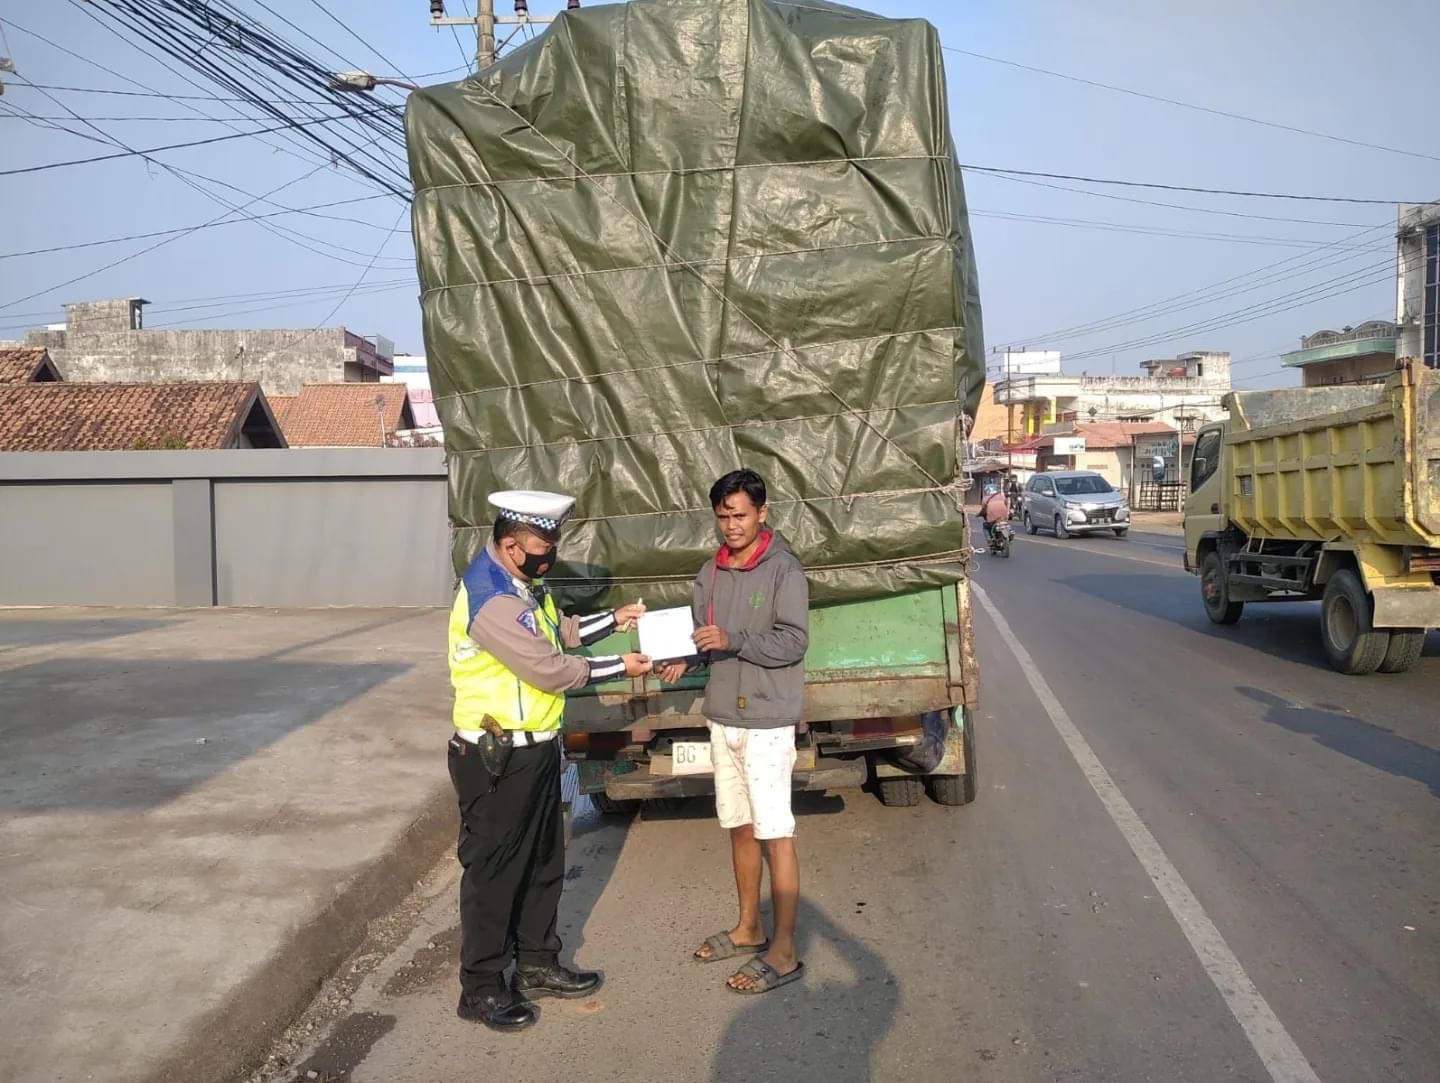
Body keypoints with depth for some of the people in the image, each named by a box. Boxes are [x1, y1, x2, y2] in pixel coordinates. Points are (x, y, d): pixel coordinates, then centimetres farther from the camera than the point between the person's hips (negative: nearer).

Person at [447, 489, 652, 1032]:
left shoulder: (519, 582, 6)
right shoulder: (490, 598, -26)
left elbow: (560, 632, 20)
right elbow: (551, 670, -24)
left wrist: (614, 620, 9)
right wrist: (621, 667, -13)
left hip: (536, 748, 10)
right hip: (495, 758, -10)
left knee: (544, 862, 19)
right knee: (493, 870, 5)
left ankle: (538, 963, 35)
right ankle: (481, 988, 21)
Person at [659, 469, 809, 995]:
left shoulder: (783, 568, -11)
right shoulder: (711, 571, 8)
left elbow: (794, 641, -17)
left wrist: (733, 640, -26)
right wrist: (683, 655, -7)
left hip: (767, 721, -7)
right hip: (723, 716, 7)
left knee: (774, 834, -2)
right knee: (740, 827, 17)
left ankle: (783, 953, 7)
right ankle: (749, 928, 32)